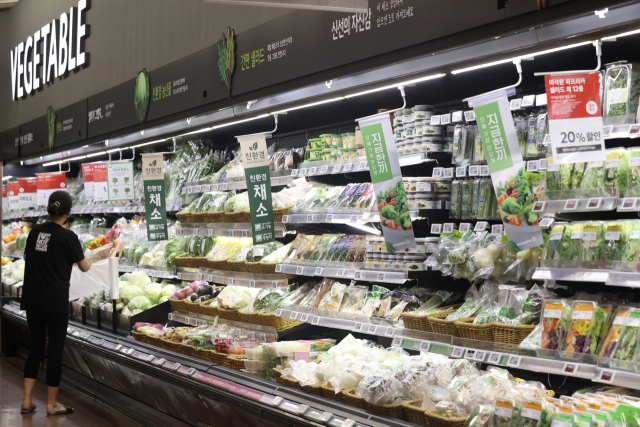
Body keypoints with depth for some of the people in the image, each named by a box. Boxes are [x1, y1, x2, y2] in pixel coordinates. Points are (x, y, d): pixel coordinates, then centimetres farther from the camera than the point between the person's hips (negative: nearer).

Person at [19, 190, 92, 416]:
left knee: (36, 348, 16)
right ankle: (52, 404, 13)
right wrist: (89, 260, 18)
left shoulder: (35, 231, 4)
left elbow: (30, 258, 16)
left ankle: (26, 401, 17)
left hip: (32, 300, 6)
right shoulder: (68, 236, -12)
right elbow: (84, 267, -2)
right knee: (55, 350, 5)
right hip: (55, 303, -5)